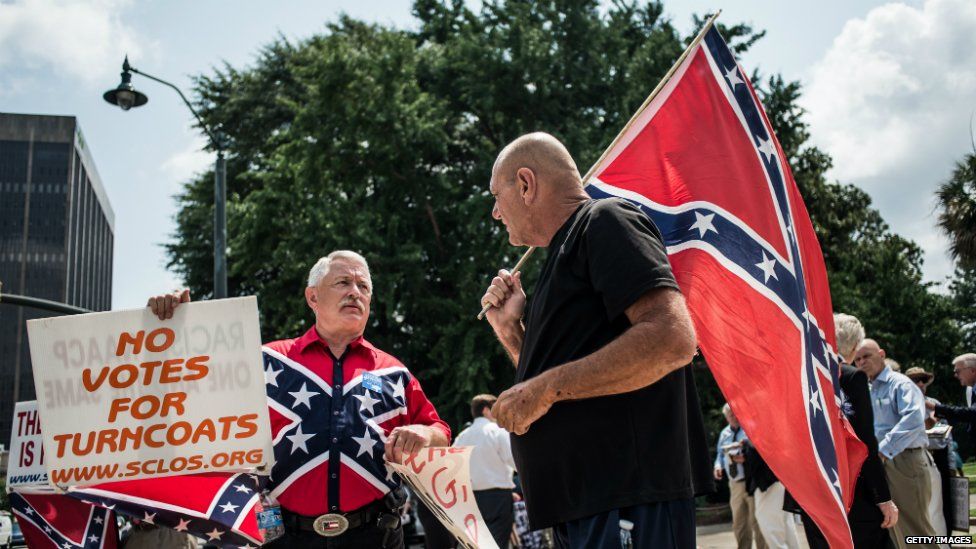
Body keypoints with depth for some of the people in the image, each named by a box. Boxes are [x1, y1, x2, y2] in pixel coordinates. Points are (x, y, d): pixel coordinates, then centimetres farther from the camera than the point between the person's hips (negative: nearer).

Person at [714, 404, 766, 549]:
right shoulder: (725, 433, 16)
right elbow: (720, 454, 24)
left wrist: (747, 458, -24)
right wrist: (718, 466, 4)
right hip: (735, 483, 6)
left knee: (757, 521, -6)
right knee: (738, 524, 10)